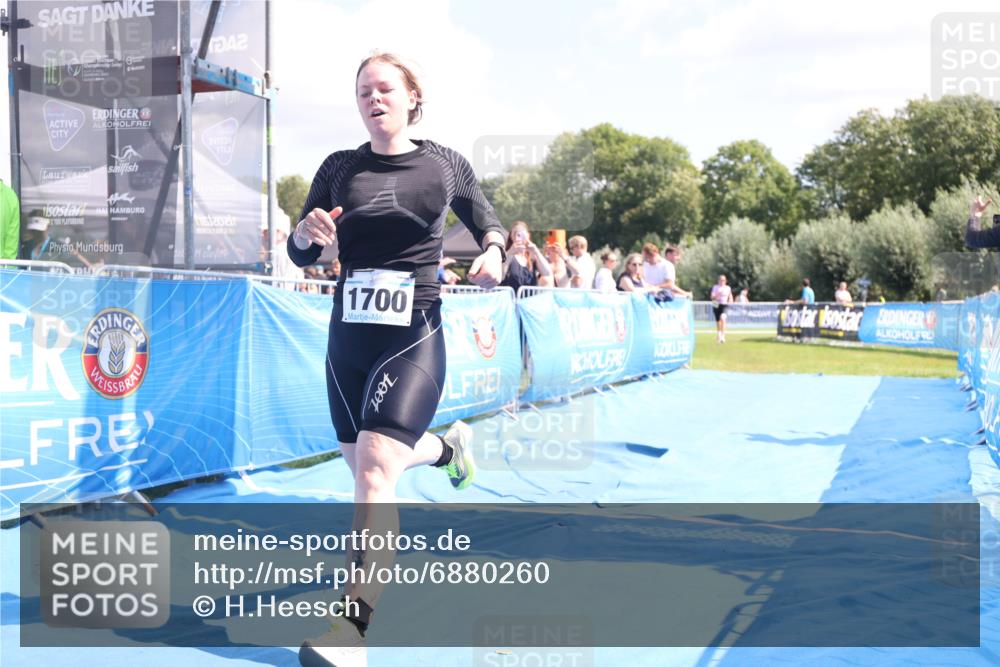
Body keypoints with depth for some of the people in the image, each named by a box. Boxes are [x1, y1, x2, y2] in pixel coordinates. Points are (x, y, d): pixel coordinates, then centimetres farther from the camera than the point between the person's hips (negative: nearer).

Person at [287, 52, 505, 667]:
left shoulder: (445, 164, 1)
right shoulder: (340, 167, 5)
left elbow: (487, 222, 16)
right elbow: (301, 255, 7)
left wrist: (493, 252, -6)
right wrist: (307, 233, -16)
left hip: (414, 338, -4)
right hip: (348, 337, 5)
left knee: (375, 467, -19)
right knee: (364, 465, 17)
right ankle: (446, 445, 50)